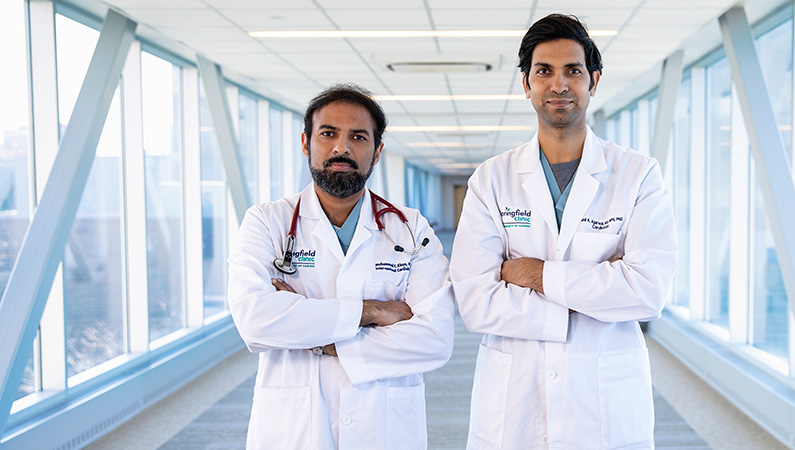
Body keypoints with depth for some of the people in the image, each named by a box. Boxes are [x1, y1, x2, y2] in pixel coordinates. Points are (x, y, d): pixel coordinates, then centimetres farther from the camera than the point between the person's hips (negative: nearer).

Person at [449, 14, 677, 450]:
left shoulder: (639, 175, -1)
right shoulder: (491, 179, 0)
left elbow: (648, 289, -14)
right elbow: (475, 301, -11)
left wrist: (542, 275, -13)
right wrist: (595, 288, -13)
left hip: (607, 402, 0)